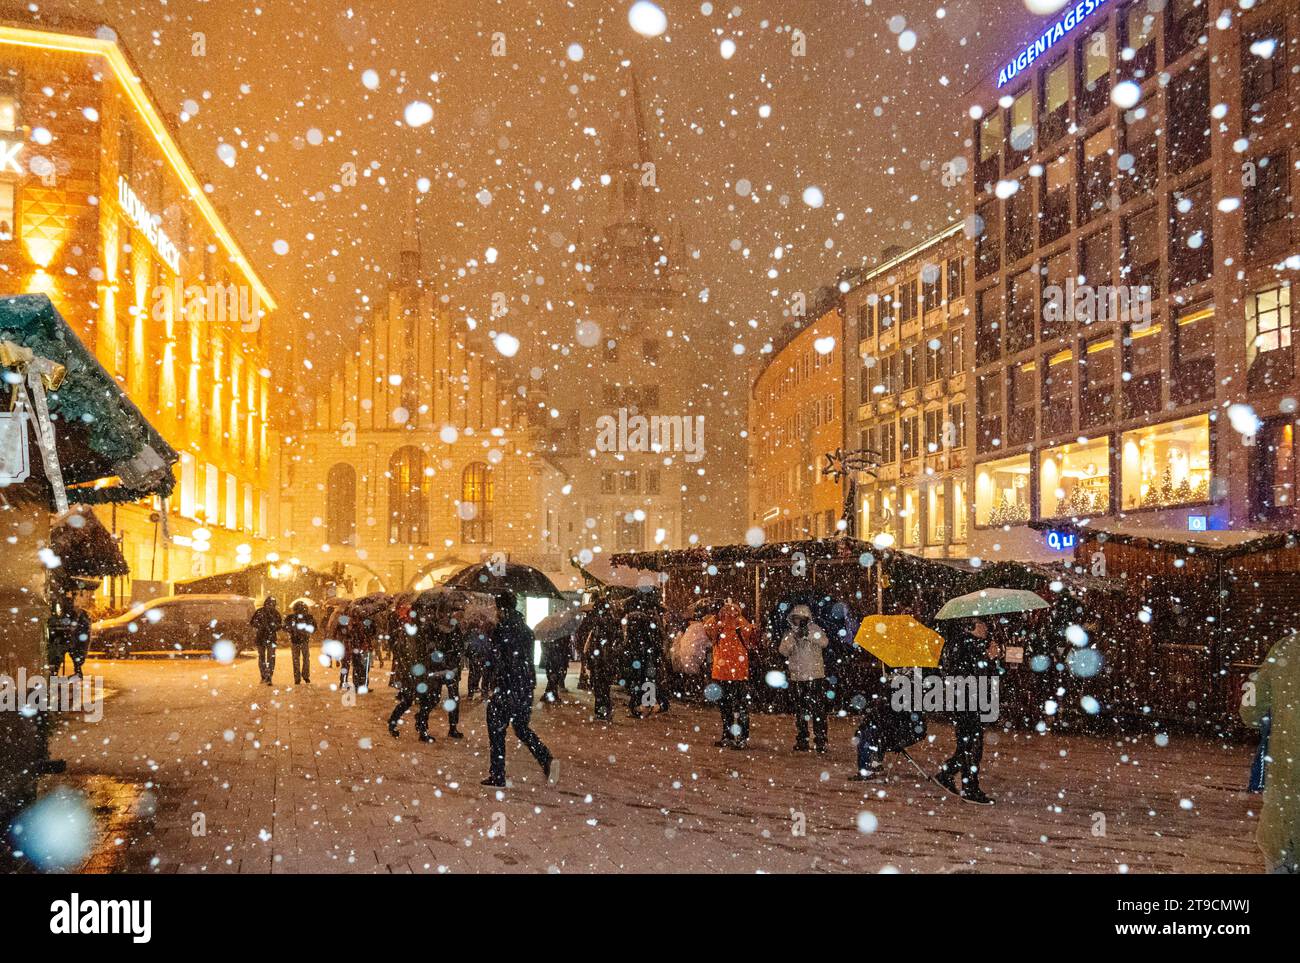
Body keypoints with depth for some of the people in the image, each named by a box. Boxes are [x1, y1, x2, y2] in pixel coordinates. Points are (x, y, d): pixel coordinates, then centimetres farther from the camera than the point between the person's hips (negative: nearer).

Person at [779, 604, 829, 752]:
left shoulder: (814, 630, 0)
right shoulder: (790, 634, 9)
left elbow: (824, 642, -17)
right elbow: (784, 651, -6)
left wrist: (808, 634, -28)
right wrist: (795, 637, -20)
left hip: (816, 677, -3)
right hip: (797, 678, 3)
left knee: (818, 709, -5)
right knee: (800, 712, 10)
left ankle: (820, 741, -1)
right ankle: (802, 741, 17)